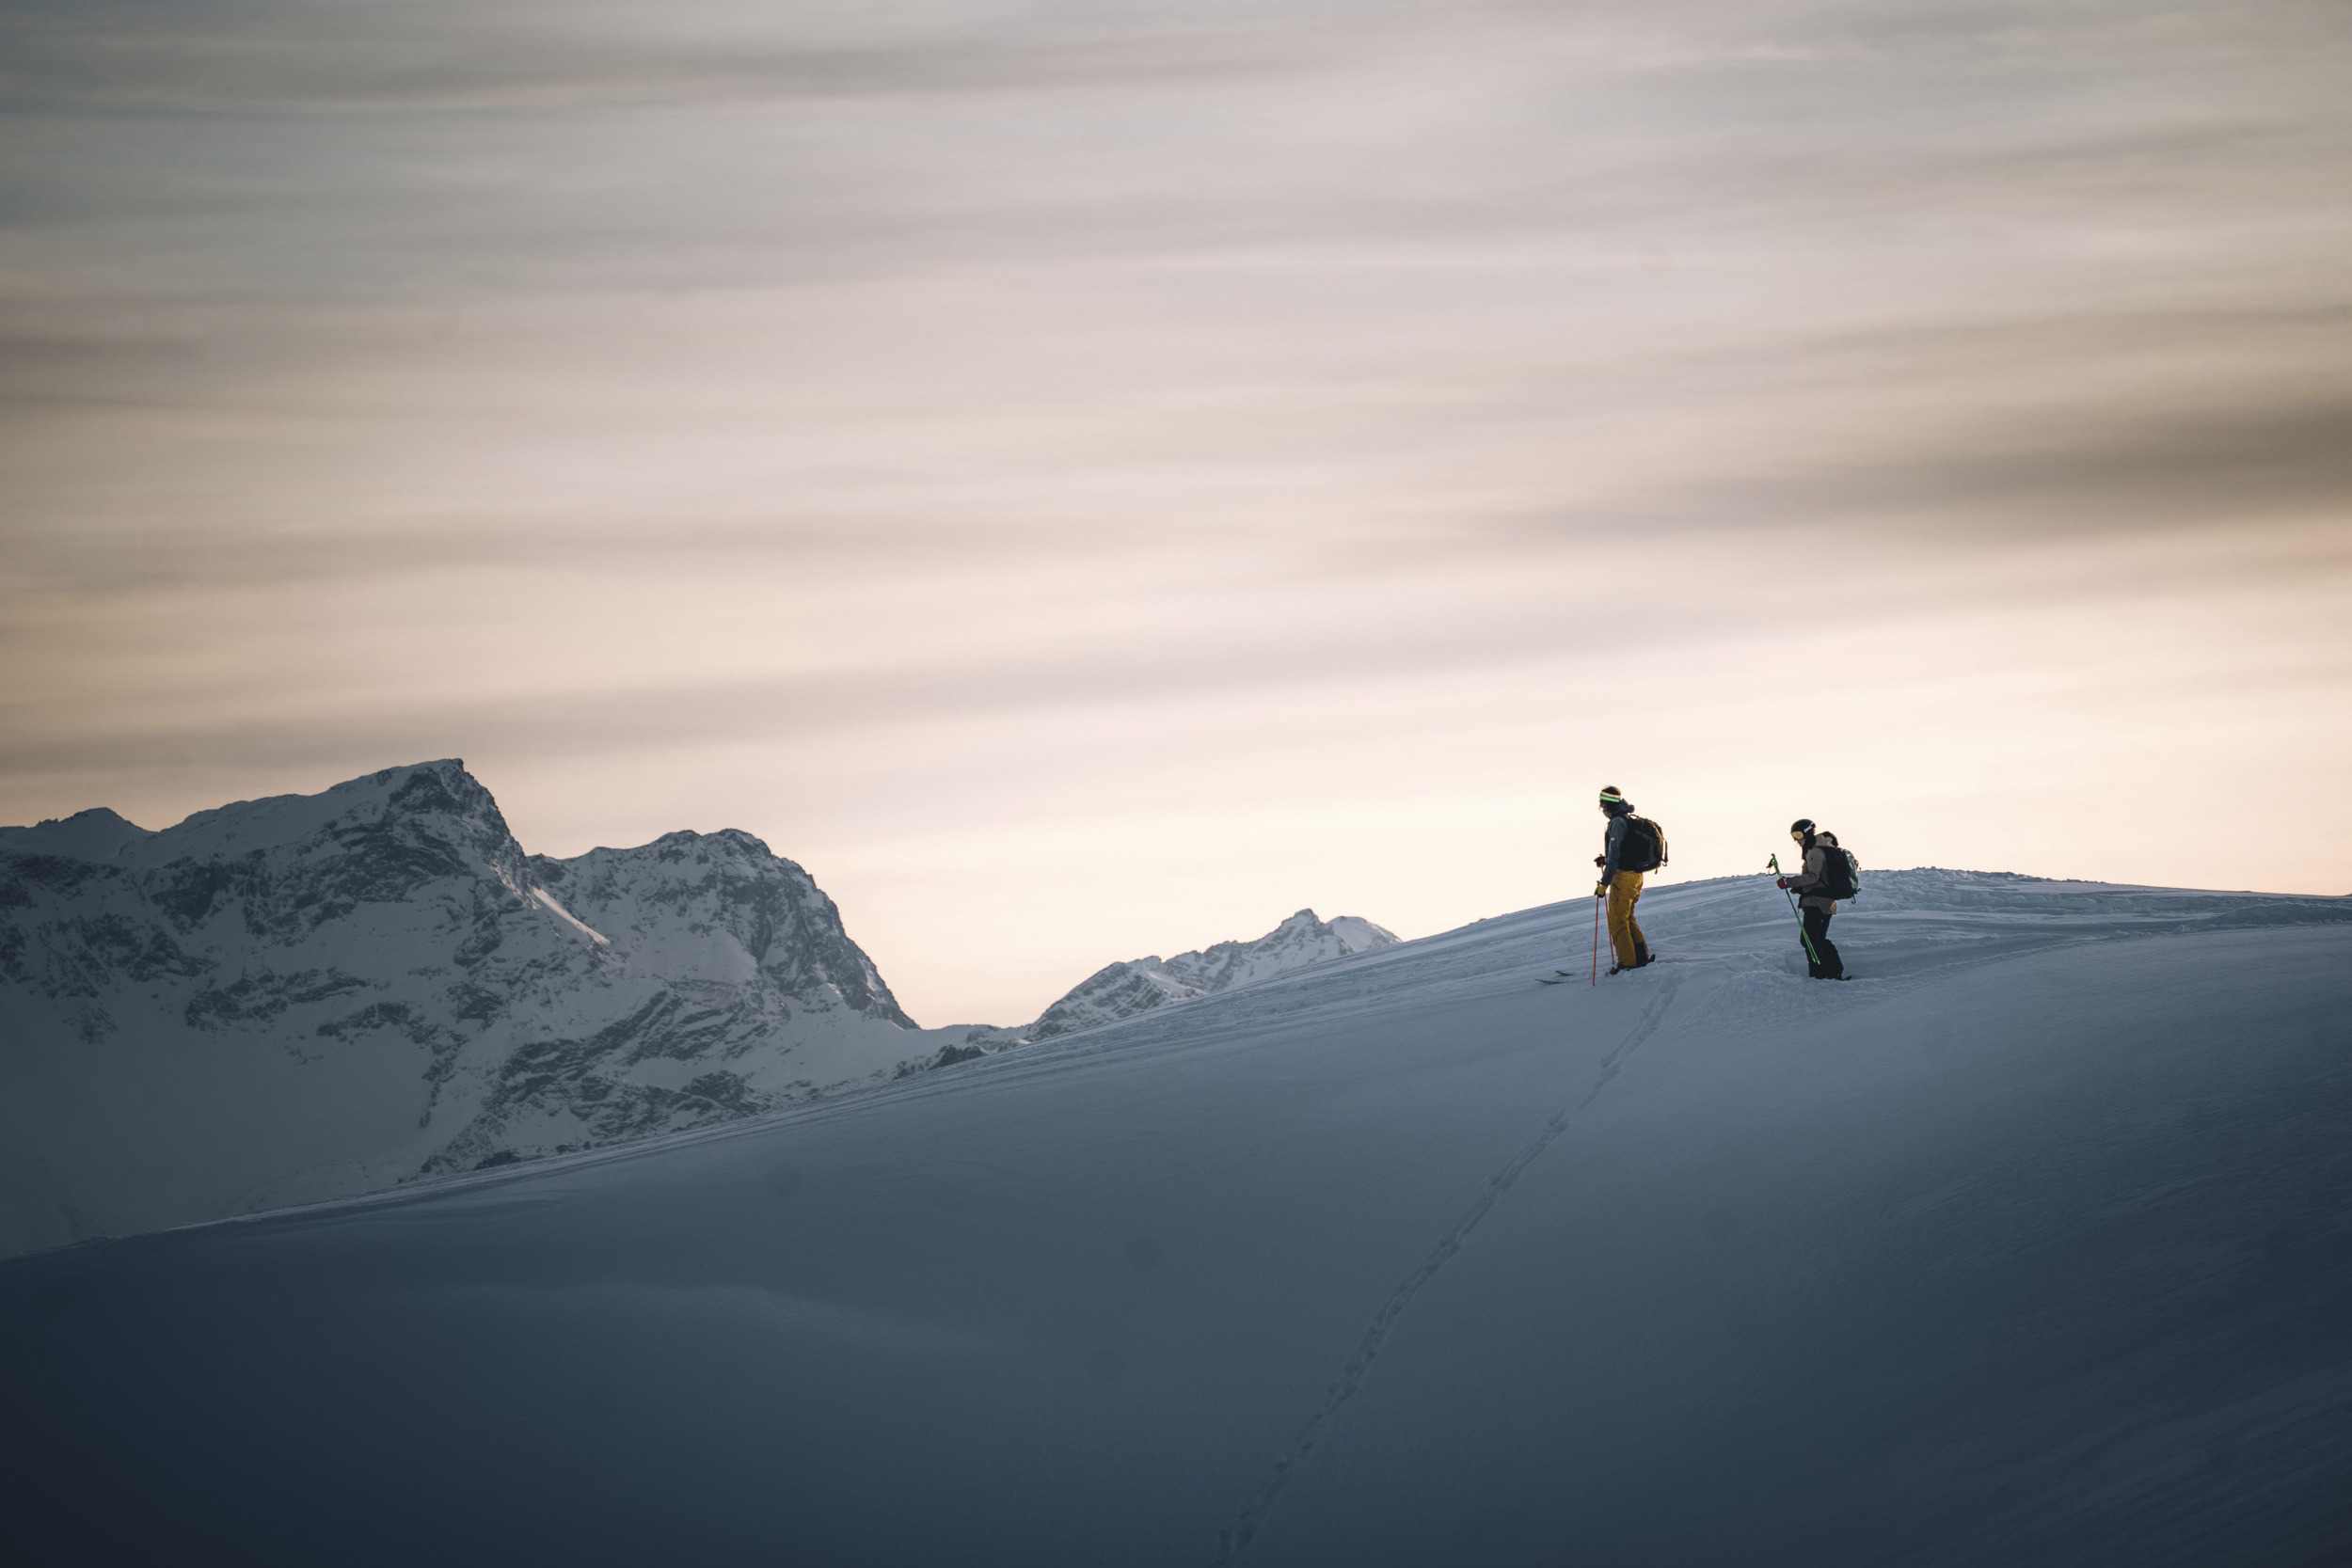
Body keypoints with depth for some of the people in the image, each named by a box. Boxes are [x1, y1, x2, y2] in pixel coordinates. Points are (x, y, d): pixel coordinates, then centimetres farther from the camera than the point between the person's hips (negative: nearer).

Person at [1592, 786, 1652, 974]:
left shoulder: (1617, 822, -17)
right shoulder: (1631, 821, 14)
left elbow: (1615, 854, -23)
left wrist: (1604, 883, -23)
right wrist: (1605, 859, 22)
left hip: (1623, 877, -9)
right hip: (1636, 876, 9)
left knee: (1617, 921, -2)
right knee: (1627, 918, 20)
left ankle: (1628, 961, -2)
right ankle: (1641, 956, 21)